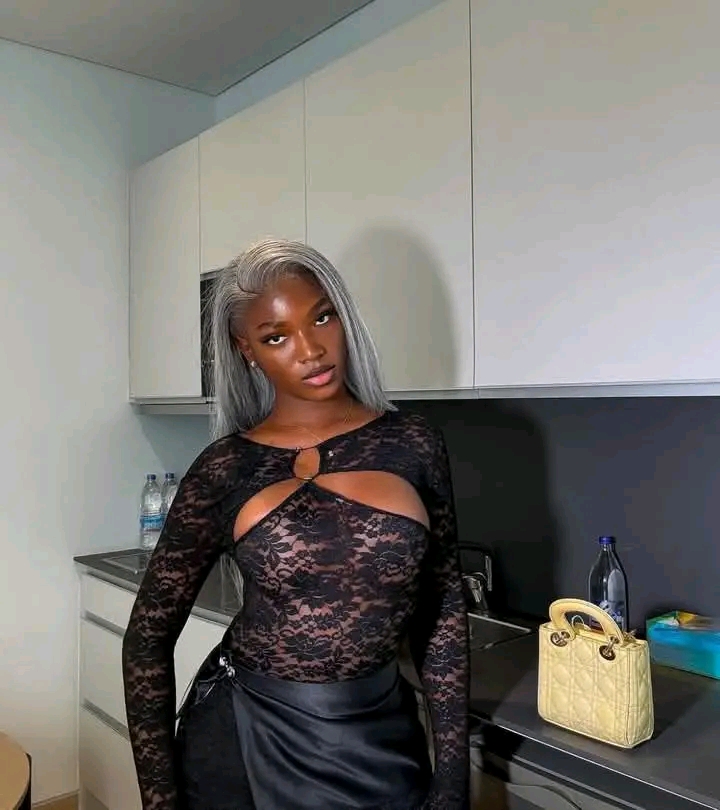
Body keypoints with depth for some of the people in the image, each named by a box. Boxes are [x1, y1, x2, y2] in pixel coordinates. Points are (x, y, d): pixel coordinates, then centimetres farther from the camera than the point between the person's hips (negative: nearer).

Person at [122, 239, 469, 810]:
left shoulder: (413, 444, -7)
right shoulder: (226, 467, -9)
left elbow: (442, 613, -1)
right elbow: (149, 636, -3)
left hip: (380, 740, 1)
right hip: (244, 739, 0)